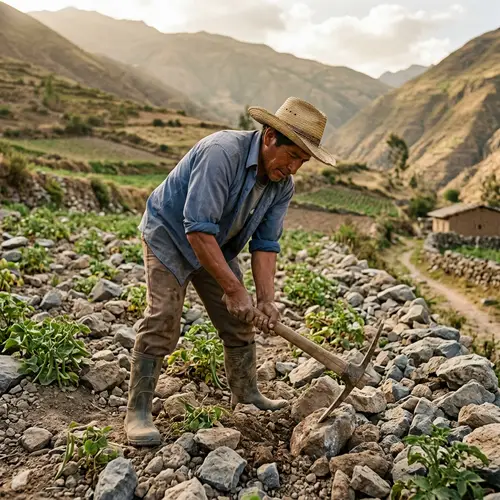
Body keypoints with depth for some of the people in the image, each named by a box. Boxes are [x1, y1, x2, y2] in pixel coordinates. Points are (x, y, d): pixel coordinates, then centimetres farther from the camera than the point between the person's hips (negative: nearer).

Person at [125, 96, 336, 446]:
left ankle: (247, 397, 26)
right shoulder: (222, 153, -35)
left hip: (217, 246, 7)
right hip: (170, 234, -7)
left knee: (239, 324, 8)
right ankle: (138, 411, -3)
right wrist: (233, 289, -35)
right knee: (163, 321, -16)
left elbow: (265, 244, -10)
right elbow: (197, 229, -38)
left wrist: (266, 300, -21)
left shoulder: (283, 185, -10)